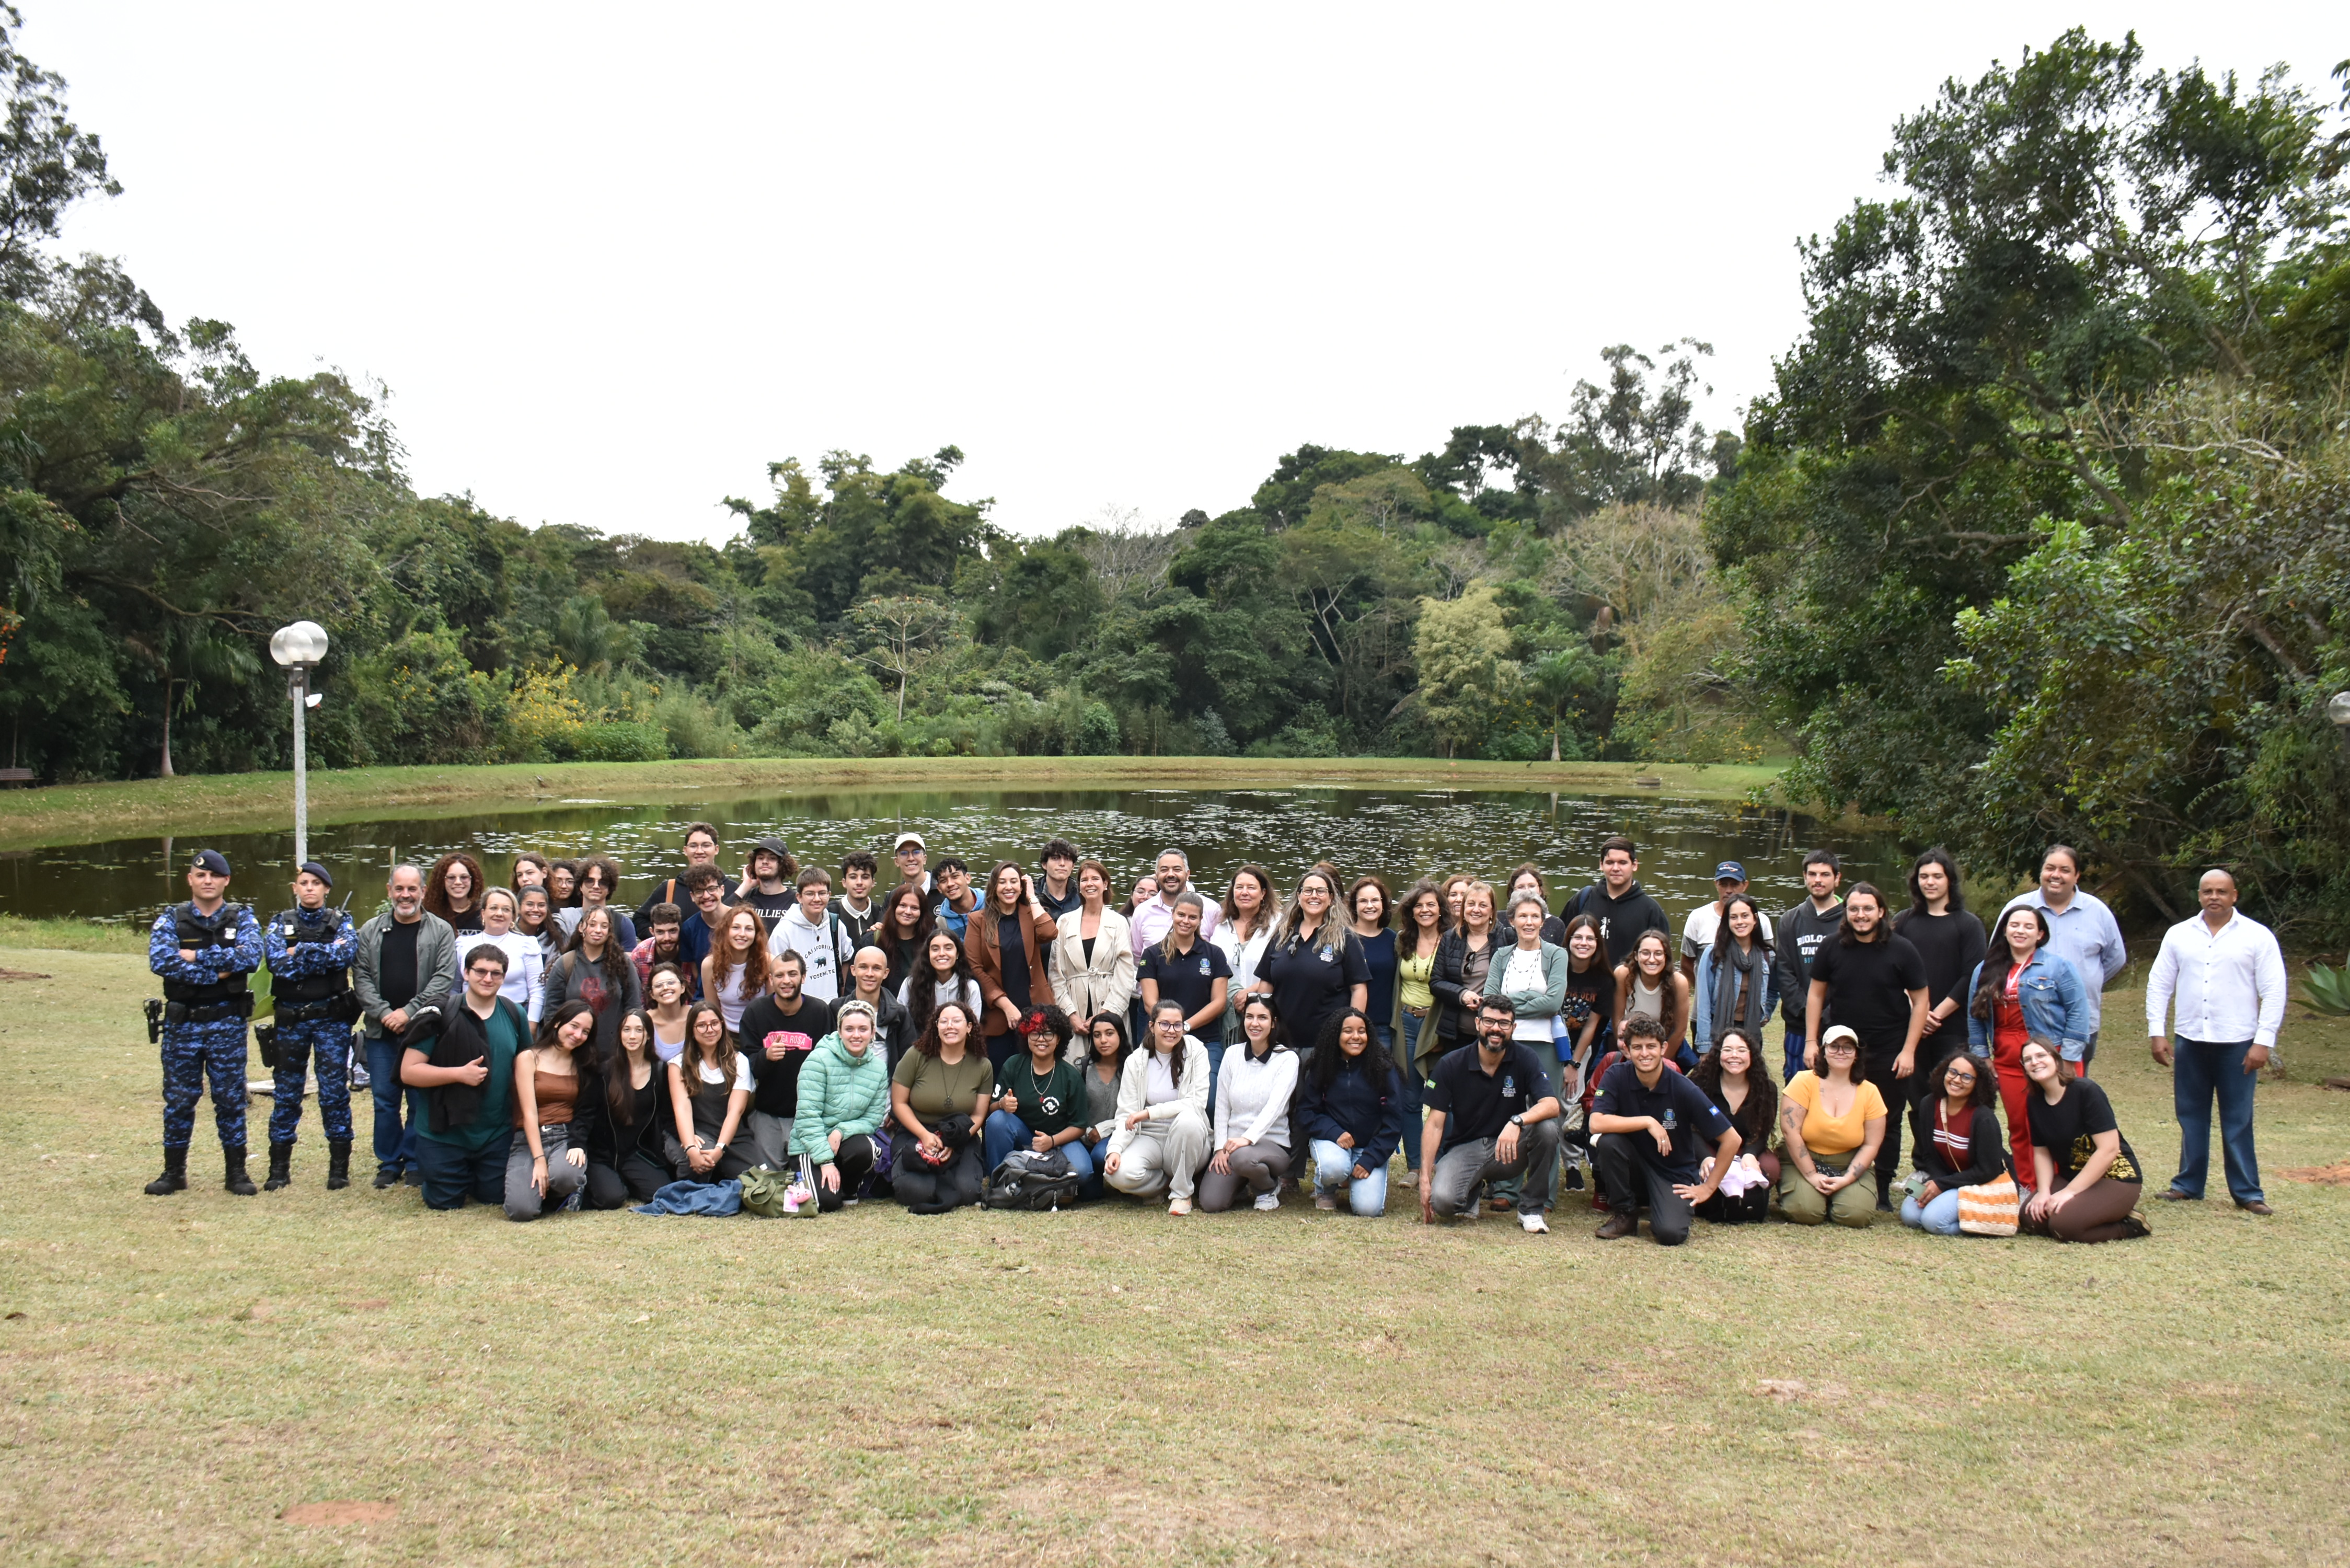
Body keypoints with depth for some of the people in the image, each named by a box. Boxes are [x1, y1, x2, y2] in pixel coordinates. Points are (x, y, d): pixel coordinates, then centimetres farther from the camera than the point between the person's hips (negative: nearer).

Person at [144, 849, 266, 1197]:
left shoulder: (242, 919, 2)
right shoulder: (170, 920, 2)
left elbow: (251, 957, -17)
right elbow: (160, 962, -16)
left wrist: (197, 956, -17)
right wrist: (217, 973, -19)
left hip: (227, 1024, -1)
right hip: (182, 1024, 1)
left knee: (230, 1099, 5)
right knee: (178, 1100, 8)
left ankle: (236, 1172, 14)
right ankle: (174, 1172, 20)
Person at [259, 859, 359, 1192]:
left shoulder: (341, 922, 5)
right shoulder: (280, 923, 7)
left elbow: (347, 954, -16)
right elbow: (276, 962, -11)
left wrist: (300, 952, -13)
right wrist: (326, 956, -12)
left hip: (332, 1018, -1)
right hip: (290, 1019, 1)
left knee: (334, 1092, -1)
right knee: (285, 1094, 7)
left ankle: (339, 1168, 7)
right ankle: (279, 1169, 15)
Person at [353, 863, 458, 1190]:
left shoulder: (441, 931, 2)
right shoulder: (371, 931, 10)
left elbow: (444, 979, -6)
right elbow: (361, 977, 5)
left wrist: (409, 1011, -13)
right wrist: (384, 1013, -9)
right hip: (381, 1031, 2)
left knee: (421, 1099, 1)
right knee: (384, 1100, 5)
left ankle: (415, 1163, 12)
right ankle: (389, 1164, 16)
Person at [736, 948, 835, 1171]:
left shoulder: (820, 1011, -5)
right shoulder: (755, 1011, -2)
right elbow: (746, 1066, -5)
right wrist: (766, 1057, -27)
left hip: (807, 1113, -1)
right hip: (767, 1114, 1)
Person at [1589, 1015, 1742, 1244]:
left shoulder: (1683, 1090, -16)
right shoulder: (1617, 1076, -12)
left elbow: (1731, 1139, -12)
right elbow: (1596, 1124, -26)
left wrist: (1708, 1187, -7)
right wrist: (1647, 1122, -28)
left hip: (1674, 1174, -2)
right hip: (1635, 1167, 2)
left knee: (1670, 1234, -28)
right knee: (1607, 1141, -29)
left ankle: (1672, 1206, 10)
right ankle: (1624, 1214, -6)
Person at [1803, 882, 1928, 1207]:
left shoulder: (1901, 950, -5)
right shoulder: (1831, 949, 1)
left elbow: (1920, 1001, -2)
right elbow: (1816, 995, 8)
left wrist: (1908, 1050, -7)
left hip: (1888, 1052, -1)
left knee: (1886, 1123, 7)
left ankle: (1883, 1190, 17)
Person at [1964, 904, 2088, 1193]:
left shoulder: (2057, 967, -2)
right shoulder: (1986, 971, 11)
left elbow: (2078, 1011, -5)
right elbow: (1975, 1018, 14)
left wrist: (2066, 1057, -10)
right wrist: (1982, 1058, 8)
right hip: (2006, 1060, 4)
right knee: (2018, 1126, 7)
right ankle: (2025, 1188, 15)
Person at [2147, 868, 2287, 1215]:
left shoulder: (2258, 936, -1)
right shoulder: (2179, 935, 7)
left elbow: (2274, 991, -4)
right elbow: (2159, 984, 9)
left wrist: (2263, 1041, -9)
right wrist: (2157, 1032, 2)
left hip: (2237, 1044, -3)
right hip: (2190, 1042, 3)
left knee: (2238, 1121, 1)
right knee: (2191, 1117, 9)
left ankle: (2247, 1192, 9)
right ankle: (2189, 1185, 18)